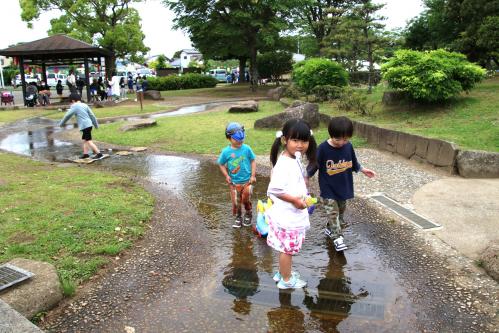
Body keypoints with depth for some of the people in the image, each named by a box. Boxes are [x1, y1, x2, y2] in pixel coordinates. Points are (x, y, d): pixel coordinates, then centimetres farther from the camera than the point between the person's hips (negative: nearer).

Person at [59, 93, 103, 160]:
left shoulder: (74, 106, -4)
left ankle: (99, 153, -11)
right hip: (89, 125, 8)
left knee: (89, 141, -7)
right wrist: (96, 124, 22)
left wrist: (61, 123, 11)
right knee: (84, 139, 17)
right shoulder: (85, 105, 15)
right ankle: (85, 153, 18)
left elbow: (67, 115, -1)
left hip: (84, 126, -8)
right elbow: (92, 115, 15)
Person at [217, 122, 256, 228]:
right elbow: (221, 164, 3)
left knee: (246, 199, -4)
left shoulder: (246, 148, -10)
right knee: (236, 202, 8)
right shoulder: (226, 151, -9)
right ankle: (238, 217, 35)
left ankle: (248, 214, 27)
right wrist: (226, 176, -7)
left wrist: (253, 175, -6)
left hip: (247, 181, -1)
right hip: (234, 182, 1)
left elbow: (253, 161, -2)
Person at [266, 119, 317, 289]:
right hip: (287, 215, -9)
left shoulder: (295, 157, 3)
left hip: (293, 213, 9)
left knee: (286, 248, 23)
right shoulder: (284, 164, -26)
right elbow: (273, 190, -31)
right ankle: (286, 280, 27)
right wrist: (294, 200, -24)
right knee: (288, 248, 9)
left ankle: (282, 273, 41)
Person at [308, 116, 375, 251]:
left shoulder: (348, 146, -7)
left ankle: (329, 229, 37)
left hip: (343, 187, 5)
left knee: (340, 211, 18)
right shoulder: (323, 148, -19)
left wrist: (363, 170, 15)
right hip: (328, 189, -5)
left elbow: (353, 163, 11)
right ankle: (337, 237, 1)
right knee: (333, 212, -7)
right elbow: (314, 165, -10)